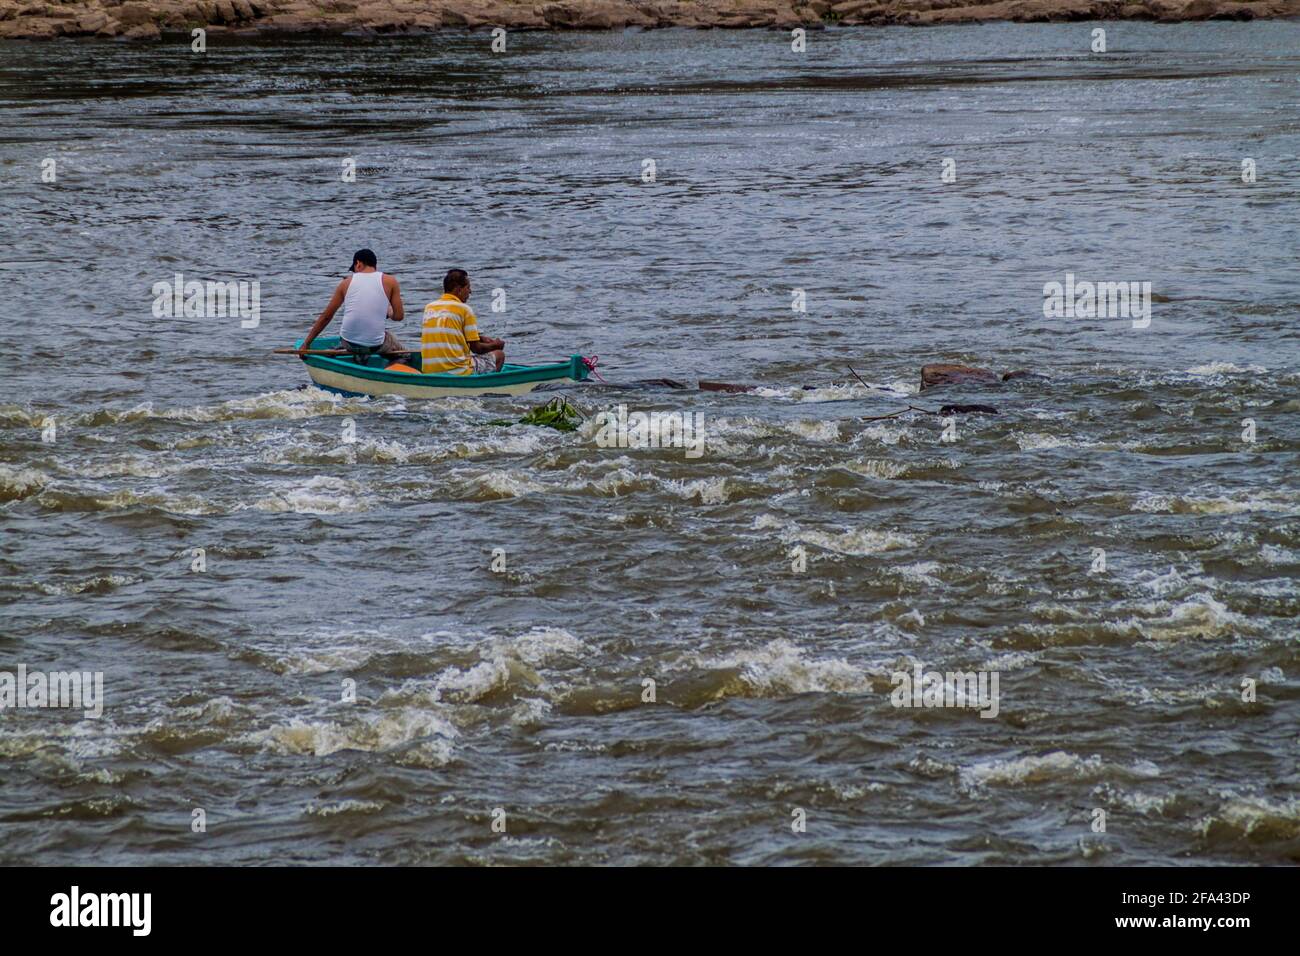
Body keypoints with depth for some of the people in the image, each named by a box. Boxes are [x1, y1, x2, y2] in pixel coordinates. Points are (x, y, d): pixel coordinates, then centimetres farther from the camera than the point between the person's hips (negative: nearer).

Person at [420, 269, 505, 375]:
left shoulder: (429, 308, 13)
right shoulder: (464, 309, -6)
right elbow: (476, 348, -1)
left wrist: (480, 338, 27)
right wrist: (495, 345, 19)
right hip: (458, 372, -7)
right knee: (499, 355, 12)